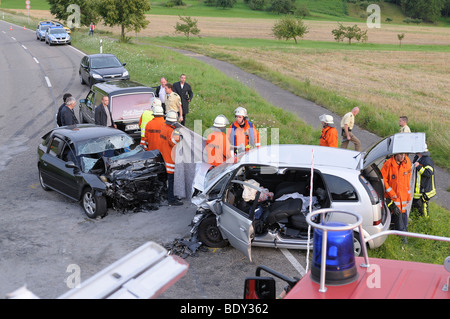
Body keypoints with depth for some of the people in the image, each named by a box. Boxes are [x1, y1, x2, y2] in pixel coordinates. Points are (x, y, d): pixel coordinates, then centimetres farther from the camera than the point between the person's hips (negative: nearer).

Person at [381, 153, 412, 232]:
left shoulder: (407, 162, -2)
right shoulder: (388, 164, -17)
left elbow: (408, 180, 9)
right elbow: (383, 180, -9)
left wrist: (408, 195, 12)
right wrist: (391, 194, -11)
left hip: (403, 195, 4)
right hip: (392, 197, -4)